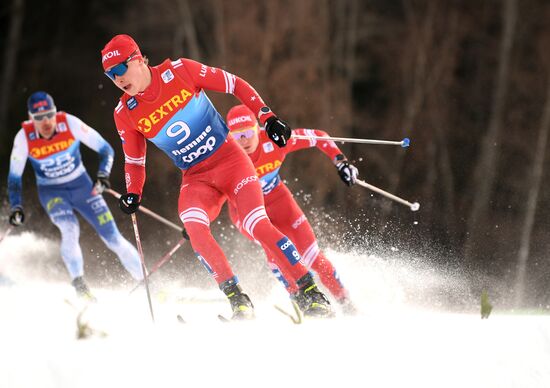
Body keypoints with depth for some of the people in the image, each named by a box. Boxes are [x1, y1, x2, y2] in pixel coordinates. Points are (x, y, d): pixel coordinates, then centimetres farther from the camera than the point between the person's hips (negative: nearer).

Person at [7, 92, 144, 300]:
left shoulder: (70, 124, -21)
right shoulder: (24, 137, -18)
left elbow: (105, 149, -15)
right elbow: (14, 176, -6)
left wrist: (103, 175, -30)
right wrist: (16, 207, -15)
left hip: (82, 185, 0)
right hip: (51, 192, 0)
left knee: (113, 237, -5)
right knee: (70, 230, -30)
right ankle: (79, 286, -24)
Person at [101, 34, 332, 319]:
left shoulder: (178, 71, -11)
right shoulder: (125, 114, -3)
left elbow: (234, 85, -3)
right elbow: (134, 160, 11)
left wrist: (267, 117, -9)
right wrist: (133, 194, -7)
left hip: (231, 160, -2)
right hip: (196, 179, 2)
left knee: (257, 225, -21)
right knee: (194, 228, -28)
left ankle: (309, 292, -11)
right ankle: (236, 297, -18)